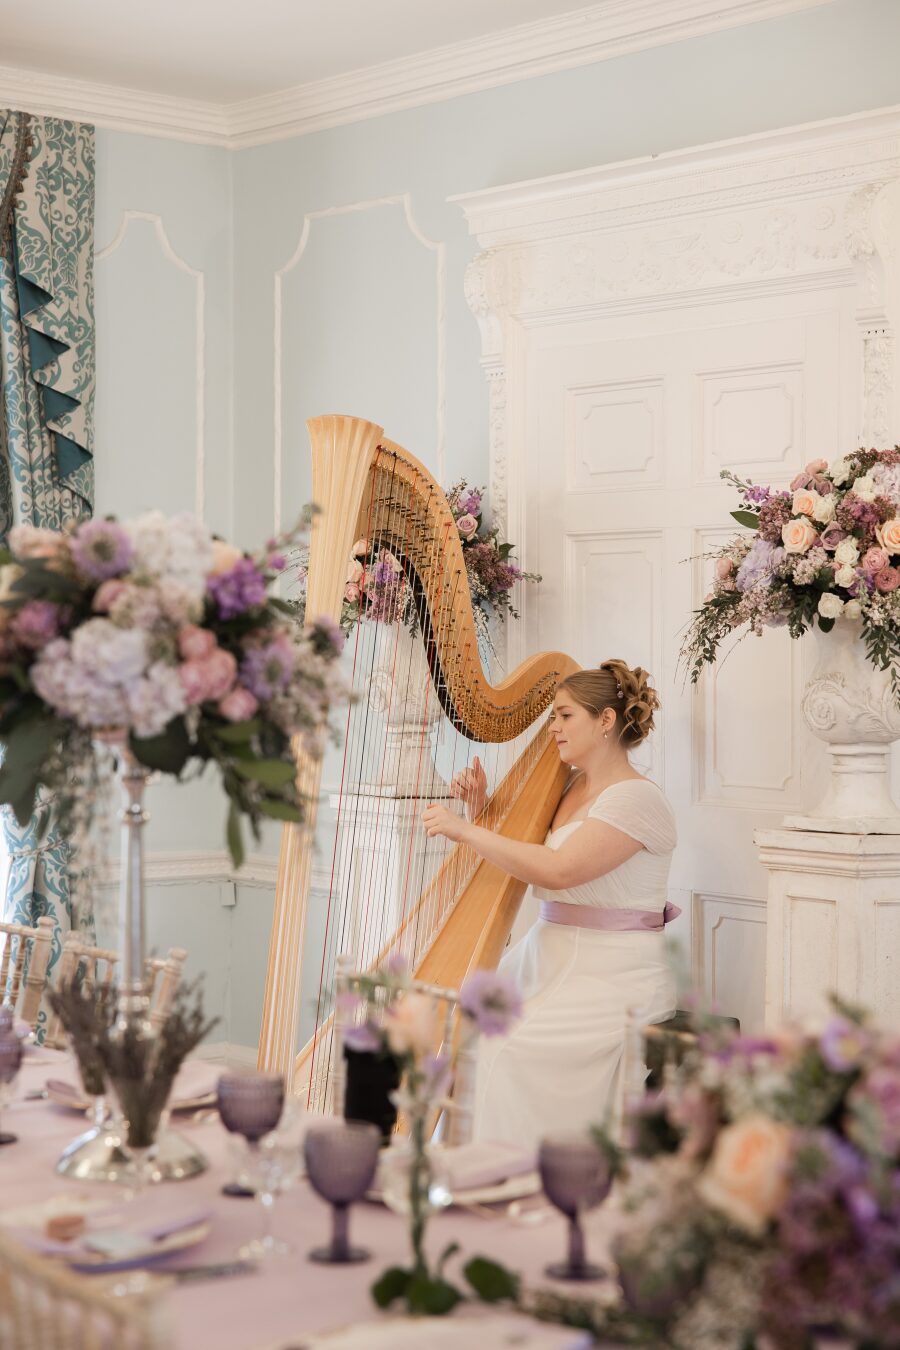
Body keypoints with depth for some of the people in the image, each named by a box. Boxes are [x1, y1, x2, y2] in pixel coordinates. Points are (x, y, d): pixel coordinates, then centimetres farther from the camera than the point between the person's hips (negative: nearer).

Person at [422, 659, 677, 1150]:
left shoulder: (637, 799, -13)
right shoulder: (566, 789, 15)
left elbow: (558, 870, -25)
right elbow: (510, 862, 20)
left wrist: (465, 830, -20)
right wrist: (480, 809, 3)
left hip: (611, 980, -8)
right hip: (545, 961, 8)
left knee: (502, 1053, -25)